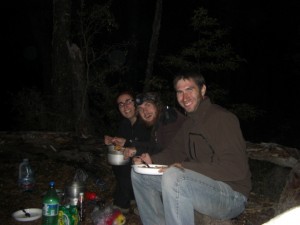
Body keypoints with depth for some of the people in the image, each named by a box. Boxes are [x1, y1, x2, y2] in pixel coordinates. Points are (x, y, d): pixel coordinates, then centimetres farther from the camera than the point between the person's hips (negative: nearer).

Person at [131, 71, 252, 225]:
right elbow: (174, 152, 18)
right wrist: (151, 160, -4)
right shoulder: (189, 122, 15)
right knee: (139, 173, 4)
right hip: (199, 186, 9)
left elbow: (237, 169, -23)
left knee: (173, 176, -37)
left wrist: (184, 167, -26)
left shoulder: (223, 118, -14)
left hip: (232, 195, -8)